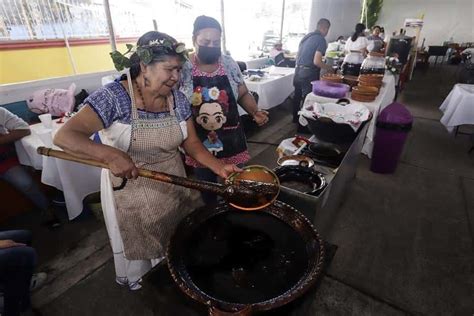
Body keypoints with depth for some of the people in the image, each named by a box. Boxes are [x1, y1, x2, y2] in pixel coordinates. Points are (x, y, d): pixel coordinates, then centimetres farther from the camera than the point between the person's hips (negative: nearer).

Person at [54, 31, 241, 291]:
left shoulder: (178, 99, -5)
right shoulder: (113, 96, -20)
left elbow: (191, 142, -1)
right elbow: (65, 137, -25)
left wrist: (219, 167, -15)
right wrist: (109, 154, -42)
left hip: (173, 187, 5)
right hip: (130, 193, -4)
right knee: (137, 247, 19)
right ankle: (138, 286, 53)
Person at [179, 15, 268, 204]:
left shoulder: (229, 64, -1)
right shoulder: (183, 68, -9)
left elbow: (243, 94, 6)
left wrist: (255, 112, -12)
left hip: (231, 138, 2)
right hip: (200, 141, -1)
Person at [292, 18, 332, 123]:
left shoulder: (306, 36, 13)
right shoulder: (321, 39, -11)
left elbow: (298, 56, 18)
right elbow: (316, 62, -19)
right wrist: (328, 68, -4)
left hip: (298, 71, 8)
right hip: (309, 74, -8)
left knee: (297, 96, 16)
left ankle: (296, 118, 30)